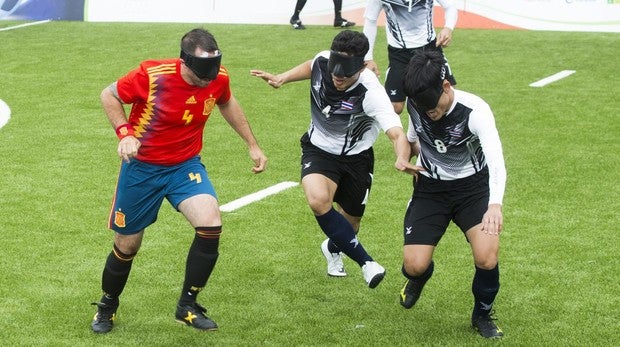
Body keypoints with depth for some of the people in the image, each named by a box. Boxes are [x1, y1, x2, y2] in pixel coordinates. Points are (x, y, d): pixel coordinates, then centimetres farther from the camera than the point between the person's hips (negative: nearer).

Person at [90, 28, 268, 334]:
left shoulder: (218, 79, -14)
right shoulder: (152, 75, -26)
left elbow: (226, 103, 11)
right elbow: (109, 96, -11)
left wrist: (252, 145, 14)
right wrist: (125, 133, -26)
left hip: (186, 165, 3)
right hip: (141, 167, -2)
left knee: (211, 225, -21)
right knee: (127, 246, 7)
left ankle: (187, 306, -3)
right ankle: (107, 306, 36)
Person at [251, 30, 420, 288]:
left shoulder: (370, 93, -33)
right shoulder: (322, 62, -20)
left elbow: (397, 133, -44)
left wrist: (402, 159, -64)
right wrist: (281, 79, -1)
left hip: (356, 157, -2)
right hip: (319, 149, 2)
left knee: (350, 222, 16)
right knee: (318, 200, -29)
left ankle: (333, 248, 55)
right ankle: (365, 262, -13)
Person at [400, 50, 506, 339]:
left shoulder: (475, 111, -28)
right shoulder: (416, 103, -15)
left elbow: (496, 161, -42)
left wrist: (495, 205, -56)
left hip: (473, 185, -3)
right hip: (430, 187, 3)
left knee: (487, 258, -23)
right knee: (414, 265, -12)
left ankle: (482, 315, 9)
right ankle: (419, 276, 31)